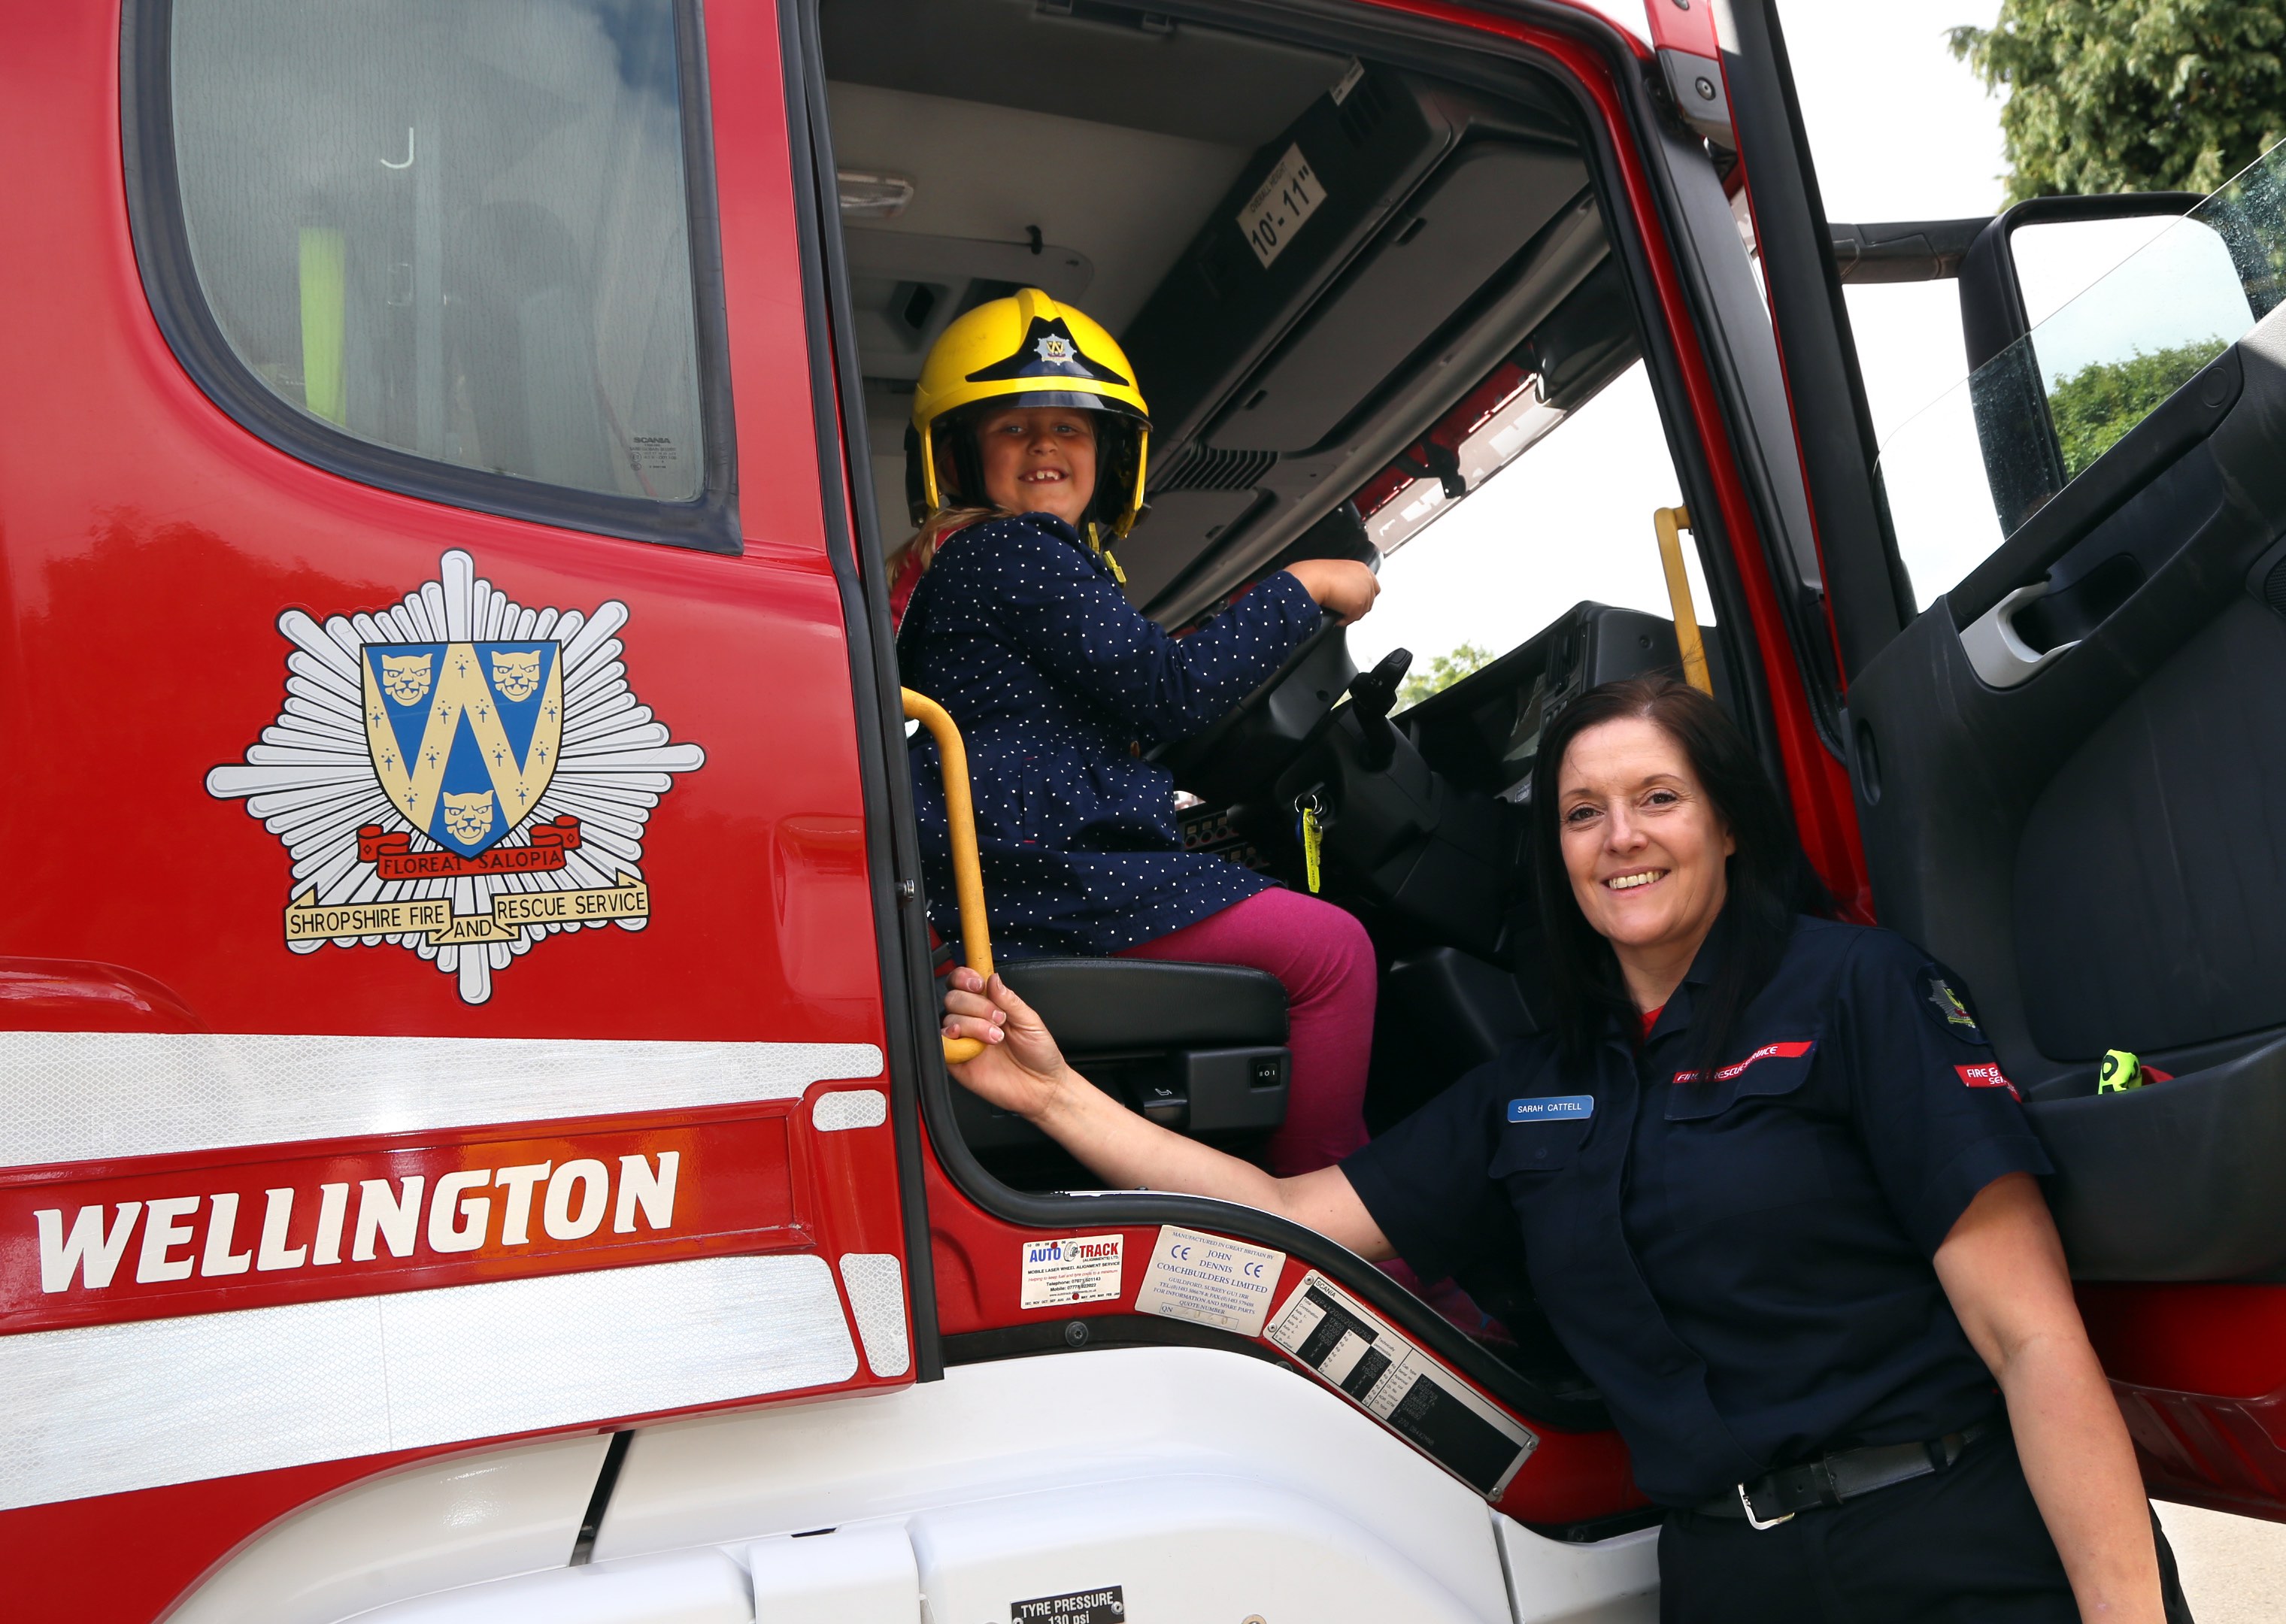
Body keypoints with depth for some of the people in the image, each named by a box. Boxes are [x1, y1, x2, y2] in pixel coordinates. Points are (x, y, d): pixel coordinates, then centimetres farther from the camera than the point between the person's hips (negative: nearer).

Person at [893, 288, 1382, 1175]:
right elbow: (1168, 689, -13)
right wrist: (1305, 589, -3)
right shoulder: (1012, 550, -6)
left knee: (1310, 933, 19)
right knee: (1332, 949, -12)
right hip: (1036, 871, -11)